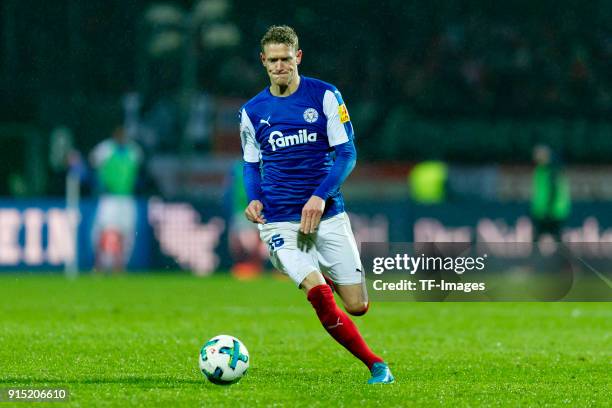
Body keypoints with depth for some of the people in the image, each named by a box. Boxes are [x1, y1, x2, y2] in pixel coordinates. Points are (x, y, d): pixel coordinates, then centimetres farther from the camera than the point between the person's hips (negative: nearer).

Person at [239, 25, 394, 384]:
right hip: (280, 223, 0)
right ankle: (375, 364, -8)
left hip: (327, 215, 0)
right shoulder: (252, 112, 6)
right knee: (319, 295, -23)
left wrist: (321, 196, -16)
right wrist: (254, 199, -3)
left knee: (357, 306, 0)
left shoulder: (325, 96, 0)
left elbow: (347, 153, -2)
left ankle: (327, 277, 37)